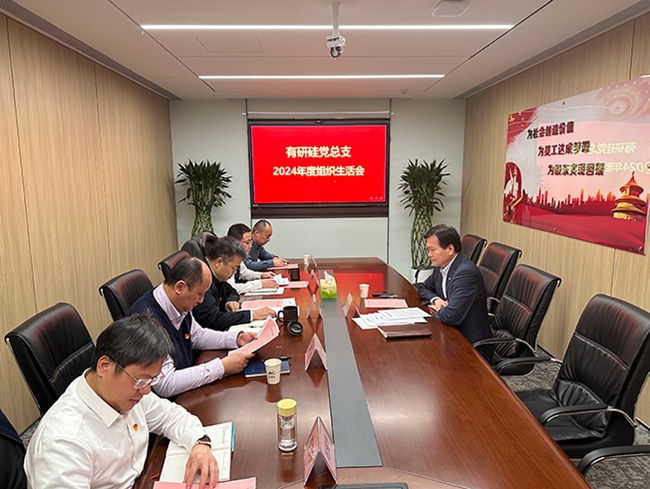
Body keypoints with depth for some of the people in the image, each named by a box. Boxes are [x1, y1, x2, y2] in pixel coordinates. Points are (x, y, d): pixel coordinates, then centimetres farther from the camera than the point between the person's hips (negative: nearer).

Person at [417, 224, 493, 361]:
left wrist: (438, 310, -10)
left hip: (472, 345, -8)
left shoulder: (466, 272, -25)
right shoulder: (442, 266, 2)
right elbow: (423, 288, 19)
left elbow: (452, 316, -32)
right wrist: (435, 299, -2)